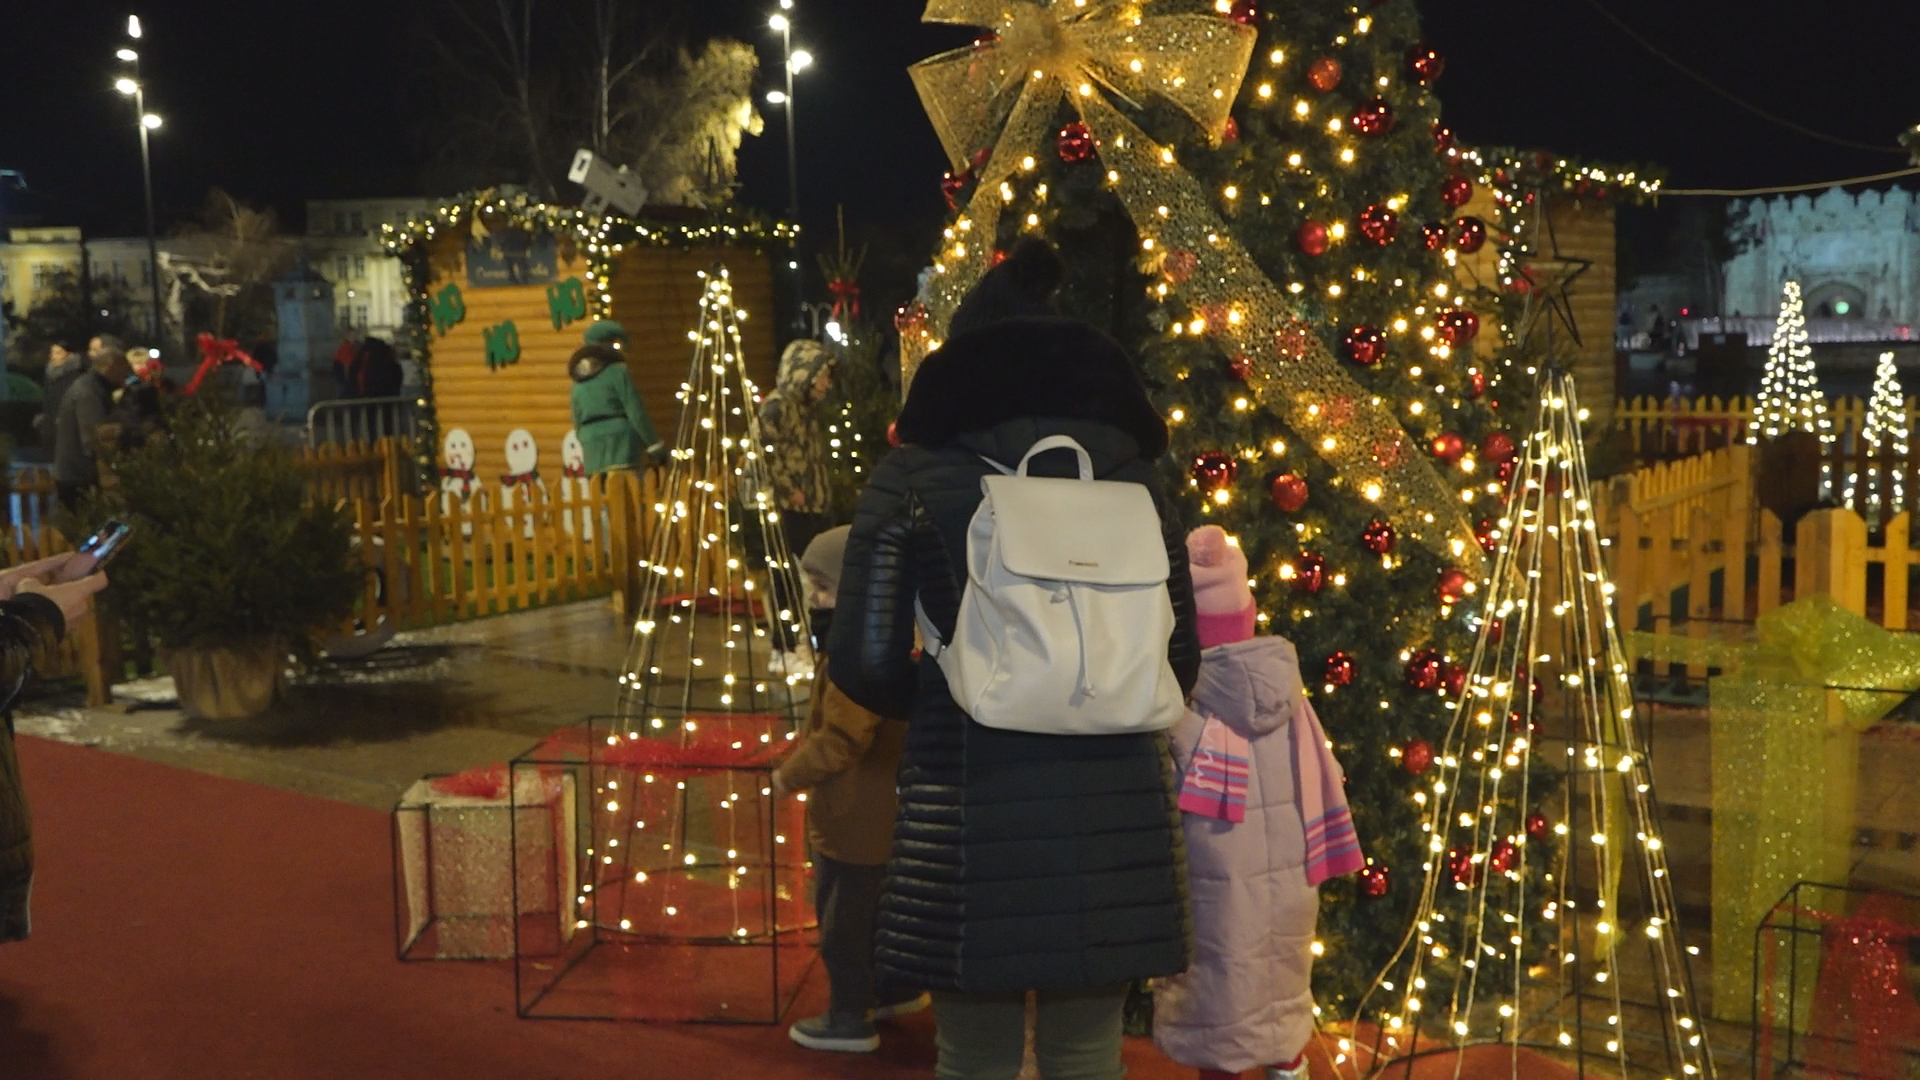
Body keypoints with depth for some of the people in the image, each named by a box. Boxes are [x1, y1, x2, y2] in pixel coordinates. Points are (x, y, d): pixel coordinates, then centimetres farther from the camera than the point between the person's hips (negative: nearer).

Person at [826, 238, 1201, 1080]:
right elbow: (1179, 658, 9)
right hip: (1112, 810, 3)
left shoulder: (914, 476, 1)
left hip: (972, 805, -2)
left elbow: (863, 662, -3)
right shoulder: (1124, 473, 8)